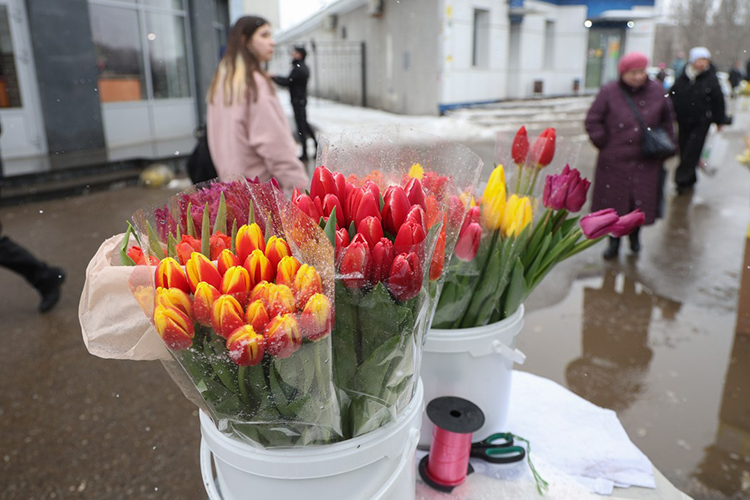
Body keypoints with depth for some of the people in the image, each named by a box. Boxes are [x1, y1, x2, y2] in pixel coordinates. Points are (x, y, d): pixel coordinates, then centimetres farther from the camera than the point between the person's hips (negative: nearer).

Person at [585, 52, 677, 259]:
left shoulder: (657, 91, 2)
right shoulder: (609, 92, -7)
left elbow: (667, 120, 15)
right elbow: (592, 120, -3)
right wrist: (604, 143, -6)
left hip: (647, 162, 2)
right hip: (615, 161, -2)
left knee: (642, 201, 6)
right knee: (614, 203, 6)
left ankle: (635, 233, 33)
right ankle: (614, 240, 24)